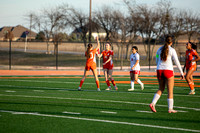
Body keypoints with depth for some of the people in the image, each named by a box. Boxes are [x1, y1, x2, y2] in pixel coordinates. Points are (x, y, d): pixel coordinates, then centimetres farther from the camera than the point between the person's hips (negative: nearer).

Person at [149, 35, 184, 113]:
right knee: (170, 91, 5)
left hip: (159, 71, 5)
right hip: (168, 71, -5)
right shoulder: (172, 50, -6)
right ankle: (170, 109, 5)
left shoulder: (160, 49, 8)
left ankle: (153, 103, 0)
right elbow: (177, 62, -7)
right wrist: (182, 73, -1)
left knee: (161, 89, 18)